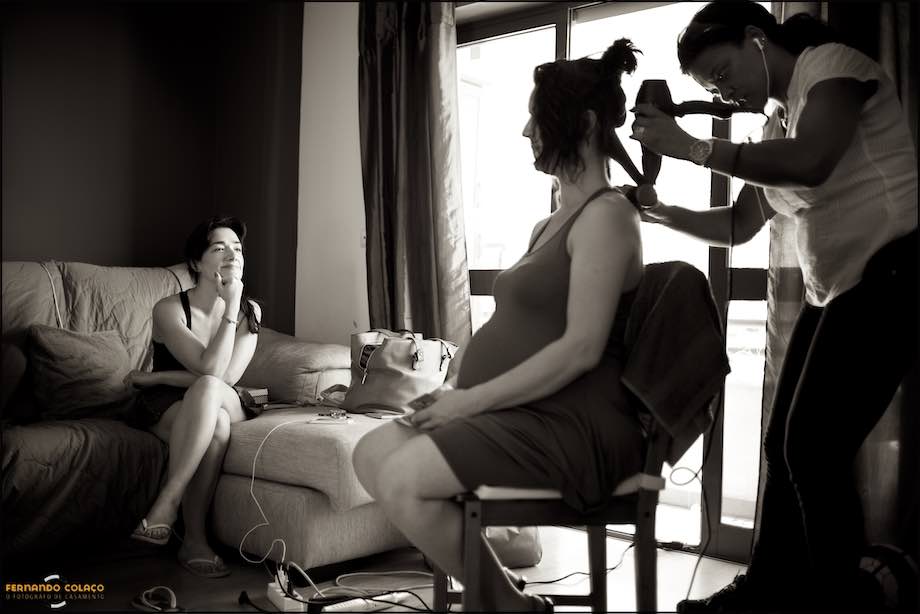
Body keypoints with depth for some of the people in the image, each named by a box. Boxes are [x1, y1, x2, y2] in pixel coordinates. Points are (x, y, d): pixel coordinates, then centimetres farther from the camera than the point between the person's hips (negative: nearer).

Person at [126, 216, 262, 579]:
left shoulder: (250, 311, -3)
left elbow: (226, 377, -14)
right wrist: (230, 308, -24)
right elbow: (210, 367, -26)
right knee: (216, 423, -36)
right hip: (163, 408, -2)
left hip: (226, 408, 2)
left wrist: (156, 377, -14)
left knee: (208, 388, -35)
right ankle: (194, 540, -32)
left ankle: (167, 504, -35)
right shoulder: (169, 310, -13)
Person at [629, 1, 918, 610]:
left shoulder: (832, 62, -7)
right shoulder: (778, 123, 16)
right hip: (834, 290, 9)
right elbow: (738, 226, 18)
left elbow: (810, 163, -27)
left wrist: (690, 146, -22)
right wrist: (662, 212, 3)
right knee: (785, 444, 9)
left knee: (814, 449, -10)